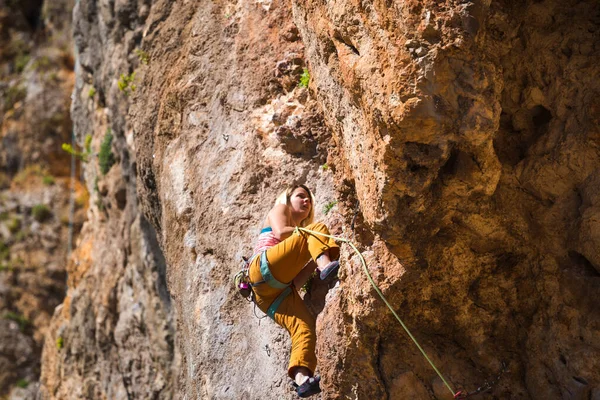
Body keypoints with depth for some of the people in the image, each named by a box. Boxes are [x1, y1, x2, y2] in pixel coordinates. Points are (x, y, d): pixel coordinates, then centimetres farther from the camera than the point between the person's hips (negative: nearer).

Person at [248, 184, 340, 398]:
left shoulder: (301, 230, 38)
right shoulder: (279, 210, 25)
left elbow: (296, 281, 22)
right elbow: (281, 233, -2)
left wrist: (315, 259, 10)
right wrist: (312, 234, 10)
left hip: (278, 290, 6)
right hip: (264, 270, -6)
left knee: (304, 328, -19)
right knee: (317, 229, -16)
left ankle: (302, 377, -37)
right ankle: (326, 264, -45)